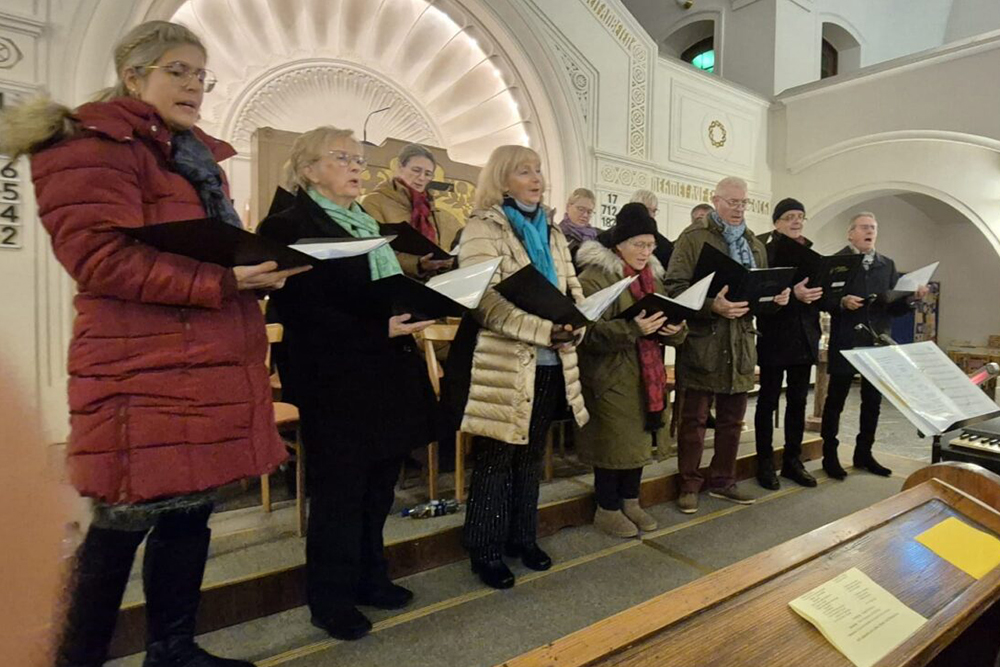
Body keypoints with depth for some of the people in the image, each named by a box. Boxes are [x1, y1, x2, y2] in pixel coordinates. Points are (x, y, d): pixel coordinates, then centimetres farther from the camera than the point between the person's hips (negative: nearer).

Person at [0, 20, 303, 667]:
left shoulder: (198, 157, 22)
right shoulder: (93, 146, -5)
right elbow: (100, 257, -17)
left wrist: (258, 262, 7)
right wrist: (222, 281, -25)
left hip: (208, 365, 8)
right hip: (144, 371, -8)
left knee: (190, 511, 14)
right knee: (124, 524, 2)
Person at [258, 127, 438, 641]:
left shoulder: (368, 226, 18)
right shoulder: (289, 227, -7)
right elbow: (300, 311, -18)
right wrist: (380, 329, -23)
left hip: (385, 379, 8)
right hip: (337, 386, -8)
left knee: (378, 489, 16)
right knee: (339, 495, 5)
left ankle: (369, 579, 34)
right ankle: (331, 600, 23)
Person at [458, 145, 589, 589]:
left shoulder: (550, 232, 16)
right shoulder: (483, 228, -7)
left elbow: (572, 288, 12)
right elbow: (487, 300, -18)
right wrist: (546, 330, -27)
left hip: (550, 364, 7)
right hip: (504, 365, -7)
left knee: (532, 454, 17)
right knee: (496, 458, 4)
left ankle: (523, 538, 33)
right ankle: (486, 550, 21)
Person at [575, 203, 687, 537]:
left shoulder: (653, 276, 14)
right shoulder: (595, 276, -12)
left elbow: (670, 318, 16)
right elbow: (590, 332, -20)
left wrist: (676, 328, -7)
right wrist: (632, 328, -31)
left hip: (647, 375, 8)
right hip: (611, 377, -7)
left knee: (639, 438, 13)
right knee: (613, 441, -1)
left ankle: (630, 502, 31)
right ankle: (607, 509, 18)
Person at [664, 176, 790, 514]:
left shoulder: (754, 244, 17)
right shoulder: (693, 238, -3)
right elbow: (675, 287, -13)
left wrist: (776, 296, -1)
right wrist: (713, 305, -25)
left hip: (740, 343, 6)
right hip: (701, 342, -6)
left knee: (732, 419, 13)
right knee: (693, 419, 3)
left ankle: (722, 481, 28)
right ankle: (689, 485, 17)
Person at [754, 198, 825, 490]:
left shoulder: (810, 251, 14)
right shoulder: (764, 249, -5)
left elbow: (820, 287, 14)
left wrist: (816, 292, -7)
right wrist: (792, 294, -26)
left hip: (804, 337, 6)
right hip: (774, 336, -6)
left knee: (798, 400, 10)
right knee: (768, 400, 2)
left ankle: (792, 460, 22)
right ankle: (765, 463, 11)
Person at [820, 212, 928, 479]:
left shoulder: (888, 265, 12)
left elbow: (894, 307, 8)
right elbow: (823, 299, -7)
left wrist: (912, 298, -11)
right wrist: (842, 302, -25)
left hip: (877, 341, 5)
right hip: (845, 342, -5)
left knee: (873, 400, 11)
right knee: (835, 399, 2)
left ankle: (864, 453, 24)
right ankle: (830, 455, 13)